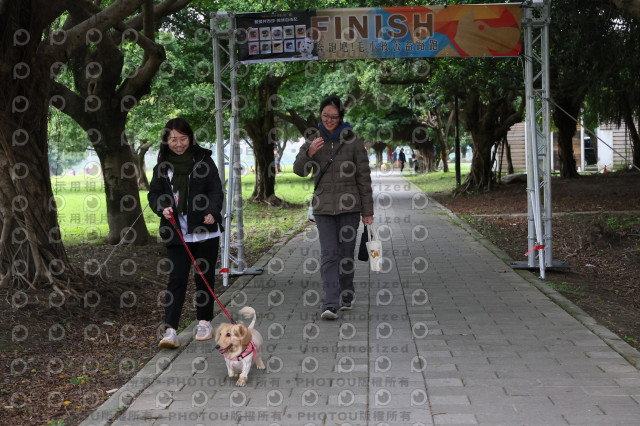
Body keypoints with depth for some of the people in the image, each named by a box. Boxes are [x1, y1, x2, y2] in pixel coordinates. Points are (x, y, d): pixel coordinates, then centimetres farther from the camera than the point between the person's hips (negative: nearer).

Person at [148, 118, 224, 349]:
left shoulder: (203, 159, 1)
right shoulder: (162, 165, 8)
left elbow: (216, 189, -2)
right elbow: (154, 193, 11)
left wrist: (212, 212, -19)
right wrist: (162, 208, -10)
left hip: (204, 229, -1)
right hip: (176, 231, 1)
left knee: (204, 277, 8)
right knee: (176, 279, -5)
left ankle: (205, 323, 25)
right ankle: (170, 330, -7)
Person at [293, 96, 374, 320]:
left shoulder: (353, 141, 2)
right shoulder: (314, 140, 7)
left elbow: (364, 177, 3)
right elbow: (299, 170, 0)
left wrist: (367, 211, 1)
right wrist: (309, 153, -21)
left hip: (349, 205, -1)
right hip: (323, 206, 1)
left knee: (346, 253, 6)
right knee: (329, 254, -8)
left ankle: (346, 297, 24)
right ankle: (330, 304, -13)